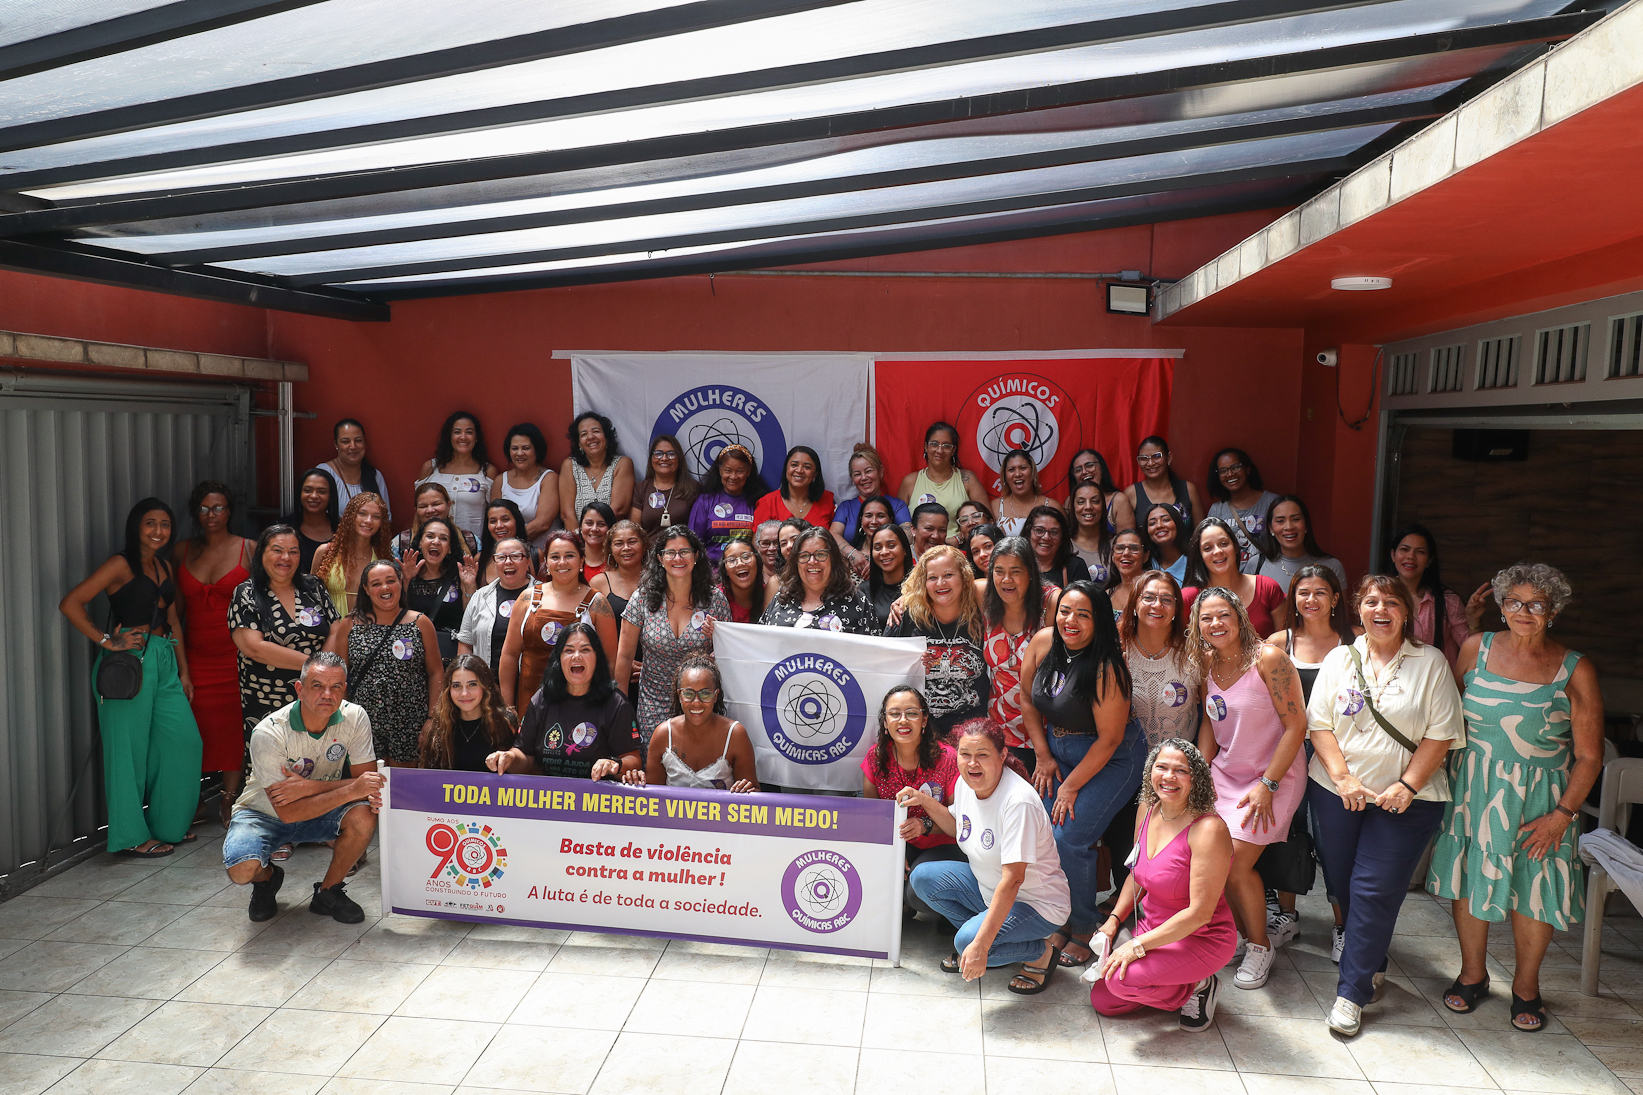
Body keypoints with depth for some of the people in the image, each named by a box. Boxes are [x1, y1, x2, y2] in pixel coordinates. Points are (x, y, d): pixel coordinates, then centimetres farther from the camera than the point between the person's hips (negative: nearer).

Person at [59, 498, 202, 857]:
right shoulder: (122, 564, -6)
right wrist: (107, 641, -13)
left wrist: (184, 671, 18)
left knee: (184, 740, 6)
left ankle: (167, 825, 23)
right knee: (130, 746, 1)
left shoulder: (164, 565, 17)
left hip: (164, 662, 7)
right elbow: (70, 603, -13)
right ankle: (132, 837, 12)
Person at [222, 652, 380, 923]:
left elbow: (369, 784, -17)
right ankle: (266, 878, 10)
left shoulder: (354, 717, -18)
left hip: (319, 810, 2)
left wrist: (311, 787, -31)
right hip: (265, 814, -2)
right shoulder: (268, 733, -27)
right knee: (242, 870, -30)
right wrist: (351, 791, -38)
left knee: (365, 815, -28)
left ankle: (328, 893, -2)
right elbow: (288, 812, -30)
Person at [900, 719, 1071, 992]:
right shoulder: (965, 783, -6)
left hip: (1036, 903, -7)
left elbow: (1012, 880, -32)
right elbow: (958, 828, 18)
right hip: (987, 888, 8)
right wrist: (925, 801, 1)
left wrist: (980, 945, -35)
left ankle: (1042, 950, -1)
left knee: (969, 942, -27)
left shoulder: (1018, 802, -29)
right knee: (922, 877, -7)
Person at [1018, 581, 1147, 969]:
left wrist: (1071, 787, -12)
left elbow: (1109, 739, -19)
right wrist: (1044, 756, 4)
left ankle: (1084, 929, 6)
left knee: (1069, 837, -15)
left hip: (1111, 759, -6)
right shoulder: (1043, 642, -8)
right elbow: (1027, 697, 7)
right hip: (1058, 751, 6)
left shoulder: (1107, 668, -24)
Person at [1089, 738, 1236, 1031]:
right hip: (1153, 927, 7)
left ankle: (1198, 988, 0)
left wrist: (1138, 946, -24)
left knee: (1121, 980, -26)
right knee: (1101, 1000, 0)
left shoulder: (1208, 829, -24)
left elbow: (1199, 913, -25)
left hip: (1202, 940, -7)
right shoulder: (1149, 809, -1)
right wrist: (1114, 919, 1)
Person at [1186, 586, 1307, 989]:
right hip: (1225, 773, 6)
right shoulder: (1207, 663, 3)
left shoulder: (1268, 659, -16)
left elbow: (1296, 725, -16)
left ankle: (1260, 947, 12)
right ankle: (1242, 934, 18)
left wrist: (1267, 785, -17)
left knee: (1234, 865, -13)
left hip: (1274, 775, -6)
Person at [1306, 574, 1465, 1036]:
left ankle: (1352, 991, 4)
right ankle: (1371, 961, 32)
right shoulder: (1340, 659, 6)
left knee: (1375, 891, -5)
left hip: (1405, 800, -3)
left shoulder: (1430, 662, -1)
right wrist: (1344, 778, -9)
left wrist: (1406, 786, -12)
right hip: (1336, 792, 3)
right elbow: (1319, 724, 2)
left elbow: (1440, 734, -5)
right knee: (1342, 883, 10)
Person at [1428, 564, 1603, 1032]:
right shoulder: (1476, 648, -1)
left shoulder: (1576, 671, -7)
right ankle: (1472, 973, 29)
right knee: (1468, 875, 9)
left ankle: (1526, 984, 27)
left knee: (1536, 886, 4)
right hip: (1473, 789, 2)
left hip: (1540, 796, -2)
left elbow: (1589, 756, -6)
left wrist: (1562, 814, -11)